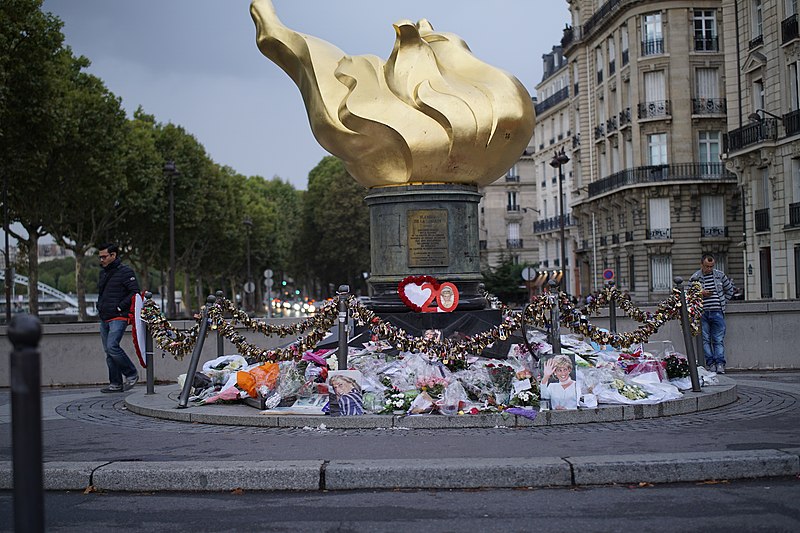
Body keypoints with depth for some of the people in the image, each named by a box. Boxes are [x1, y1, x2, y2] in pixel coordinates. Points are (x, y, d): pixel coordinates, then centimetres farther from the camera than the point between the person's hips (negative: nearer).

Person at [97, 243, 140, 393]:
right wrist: (100, 306, 12)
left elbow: (135, 292, -13)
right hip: (104, 319, 9)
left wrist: (119, 307, -16)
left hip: (119, 317, -9)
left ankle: (132, 374, -4)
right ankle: (116, 383, 12)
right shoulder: (103, 273, 18)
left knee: (112, 346, -21)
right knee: (108, 352, 7)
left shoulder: (125, 272, -7)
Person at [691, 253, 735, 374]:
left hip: (717, 312, 0)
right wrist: (700, 294, -10)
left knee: (718, 340, -3)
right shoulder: (695, 277, 3)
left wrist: (724, 303, 13)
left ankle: (720, 364, -6)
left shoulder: (720, 275, 8)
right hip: (702, 313, 0)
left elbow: (729, 290, 21)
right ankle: (710, 363, 2)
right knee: (705, 340, -1)